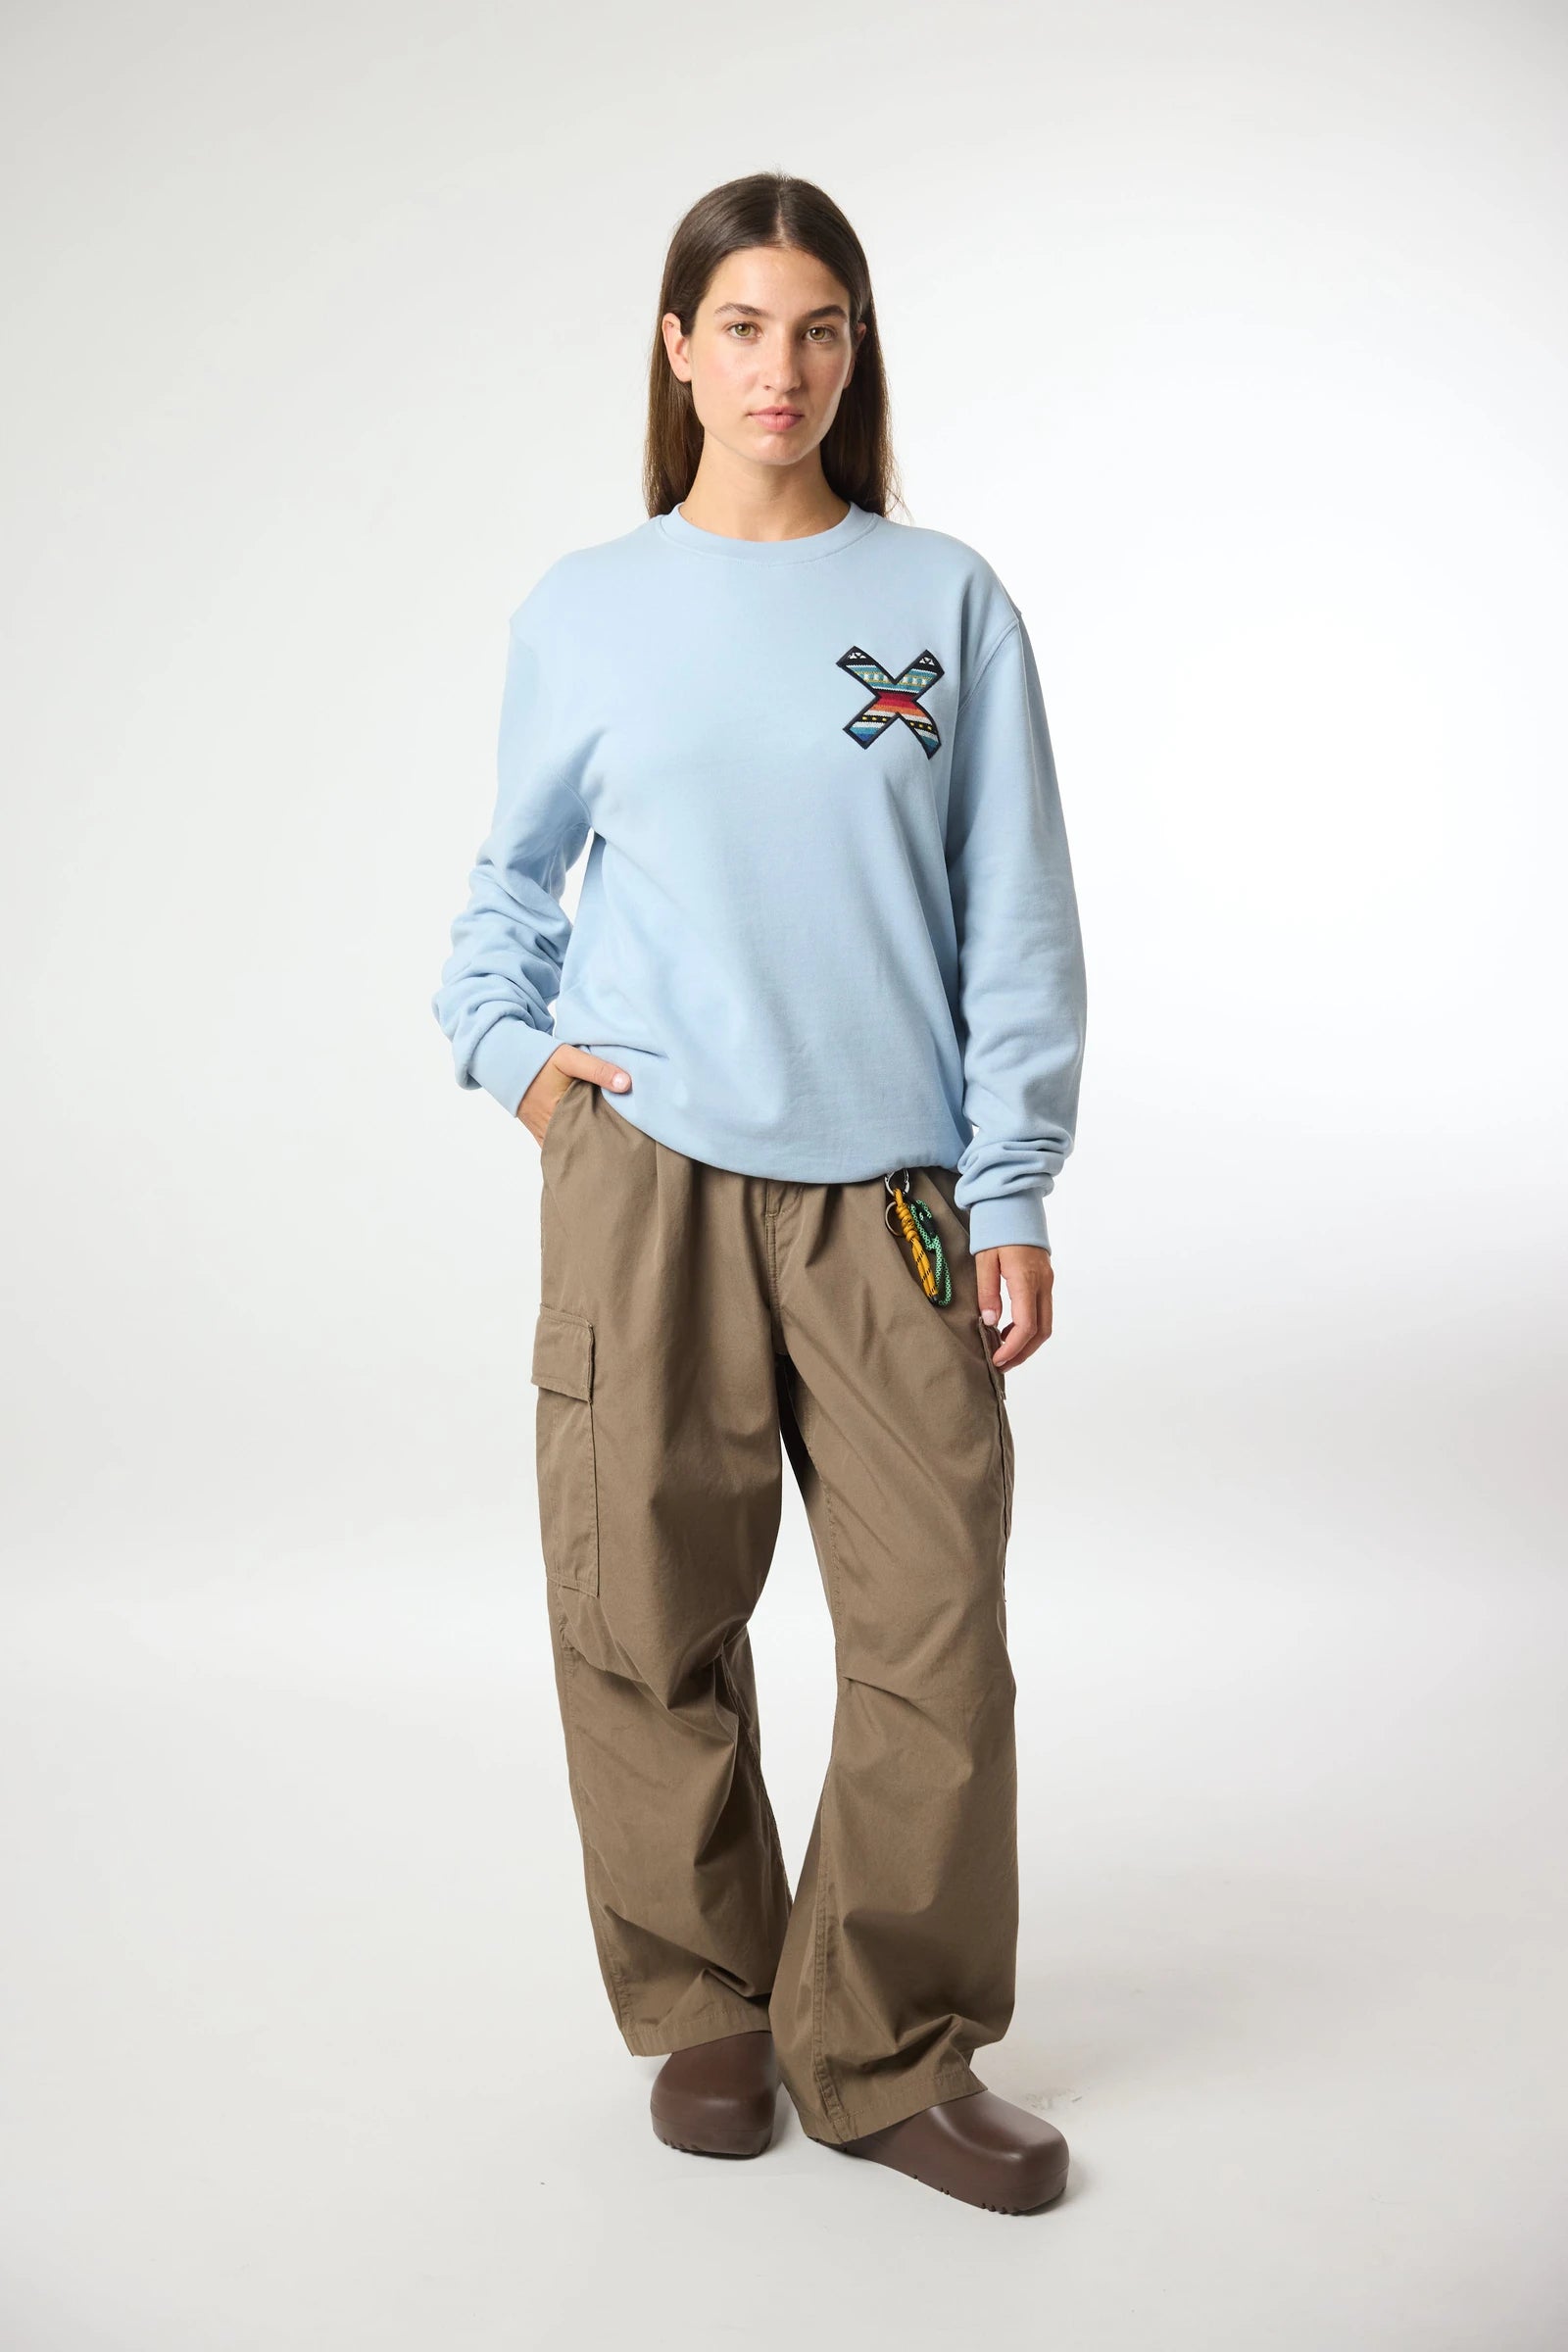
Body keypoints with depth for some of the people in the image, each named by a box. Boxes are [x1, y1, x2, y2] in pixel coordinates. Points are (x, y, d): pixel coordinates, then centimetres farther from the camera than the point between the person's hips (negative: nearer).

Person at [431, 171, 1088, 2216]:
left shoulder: (947, 603, 7)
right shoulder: (585, 611, 8)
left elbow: (1017, 923, 4)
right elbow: (511, 875, 20)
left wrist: (1014, 1192, -1)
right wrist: (510, 1047, 3)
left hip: (892, 1194, 0)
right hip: (647, 1180, 0)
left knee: (935, 1637, -1)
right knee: (651, 1623, 4)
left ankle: (889, 2050, 18)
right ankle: (708, 2008, 25)